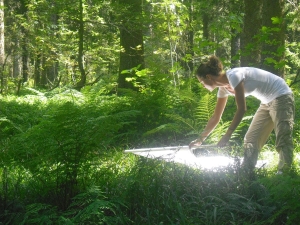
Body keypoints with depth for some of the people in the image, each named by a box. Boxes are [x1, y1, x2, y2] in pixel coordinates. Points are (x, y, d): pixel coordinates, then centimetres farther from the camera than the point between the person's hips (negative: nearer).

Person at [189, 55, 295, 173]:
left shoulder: (233, 76, -24)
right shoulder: (223, 88, 4)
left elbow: (241, 109, -26)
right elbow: (215, 117, 11)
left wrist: (227, 135, -26)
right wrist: (200, 140, 12)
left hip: (281, 96, -10)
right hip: (267, 102, 10)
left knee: (283, 140, -18)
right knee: (251, 139, 4)